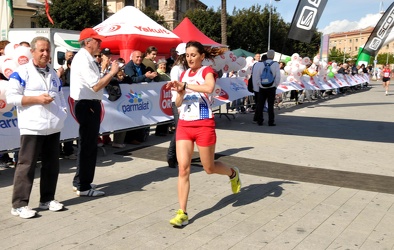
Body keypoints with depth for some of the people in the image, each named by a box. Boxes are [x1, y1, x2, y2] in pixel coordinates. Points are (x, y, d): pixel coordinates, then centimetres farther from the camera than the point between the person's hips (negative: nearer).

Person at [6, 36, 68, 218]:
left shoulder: (53, 74, 17)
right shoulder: (21, 72, -4)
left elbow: (60, 95, 23)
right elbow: (11, 97, -10)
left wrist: (64, 111, 5)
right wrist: (36, 99, -17)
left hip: (53, 126, 7)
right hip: (32, 127, -7)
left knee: (51, 164, 11)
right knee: (26, 165, -4)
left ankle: (47, 199, 23)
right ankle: (19, 204, 3)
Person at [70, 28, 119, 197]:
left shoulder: (87, 58, 15)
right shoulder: (83, 59, -16)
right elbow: (96, 86, -21)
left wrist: (111, 74, 6)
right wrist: (112, 72, -15)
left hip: (90, 105, 11)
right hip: (87, 106, -11)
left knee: (87, 144, 18)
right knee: (88, 145, -4)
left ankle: (80, 181, 29)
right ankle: (83, 187, 5)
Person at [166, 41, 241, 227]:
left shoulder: (207, 71, -5)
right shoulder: (184, 74, 12)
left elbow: (209, 88, -31)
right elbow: (178, 104, 11)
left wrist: (184, 85, -26)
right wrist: (180, 92, -10)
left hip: (204, 125, -5)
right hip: (184, 124, 5)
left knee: (209, 168, 9)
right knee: (183, 168, -5)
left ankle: (233, 174, 42)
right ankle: (182, 213, 0)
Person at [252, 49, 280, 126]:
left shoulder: (261, 64, -1)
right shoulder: (276, 64, -6)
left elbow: (257, 77, 0)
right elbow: (278, 77, -7)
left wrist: (257, 87, 9)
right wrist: (276, 85, 7)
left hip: (262, 88, 1)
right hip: (272, 88, -1)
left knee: (260, 105, 8)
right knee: (270, 105, 3)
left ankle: (259, 121, 11)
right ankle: (271, 122, 3)